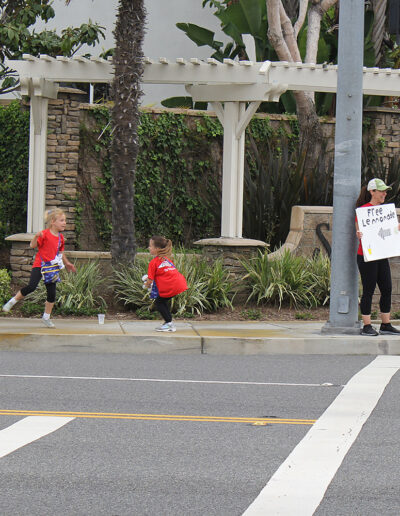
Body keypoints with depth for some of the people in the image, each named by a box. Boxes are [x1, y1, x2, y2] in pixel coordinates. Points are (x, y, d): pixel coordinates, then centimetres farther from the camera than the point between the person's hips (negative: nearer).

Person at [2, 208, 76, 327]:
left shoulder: (60, 237, 10)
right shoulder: (45, 234, -10)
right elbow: (33, 245, -17)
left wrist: (67, 263, 24)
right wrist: (36, 237, -34)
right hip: (39, 265, -6)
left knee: (52, 293, 2)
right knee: (32, 286, -22)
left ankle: (46, 317, 16)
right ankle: (12, 301, -1)